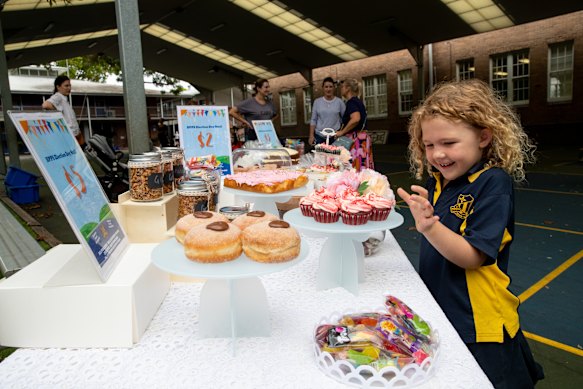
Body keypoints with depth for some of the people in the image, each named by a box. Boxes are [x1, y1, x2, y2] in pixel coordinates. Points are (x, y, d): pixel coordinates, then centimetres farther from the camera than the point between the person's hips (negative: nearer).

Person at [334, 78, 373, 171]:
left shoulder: (351, 102, -10)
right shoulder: (357, 101, 19)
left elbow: (356, 119, -28)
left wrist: (342, 132, -18)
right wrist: (342, 131, 21)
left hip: (356, 139, -9)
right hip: (362, 138, 9)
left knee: (357, 169, -8)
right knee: (363, 169, 7)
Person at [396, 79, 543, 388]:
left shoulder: (494, 183, -17)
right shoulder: (437, 180, 1)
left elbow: (473, 256, -25)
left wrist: (430, 227, -37)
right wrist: (420, 214, -4)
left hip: (477, 327, -6)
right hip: (437, 310, 6)